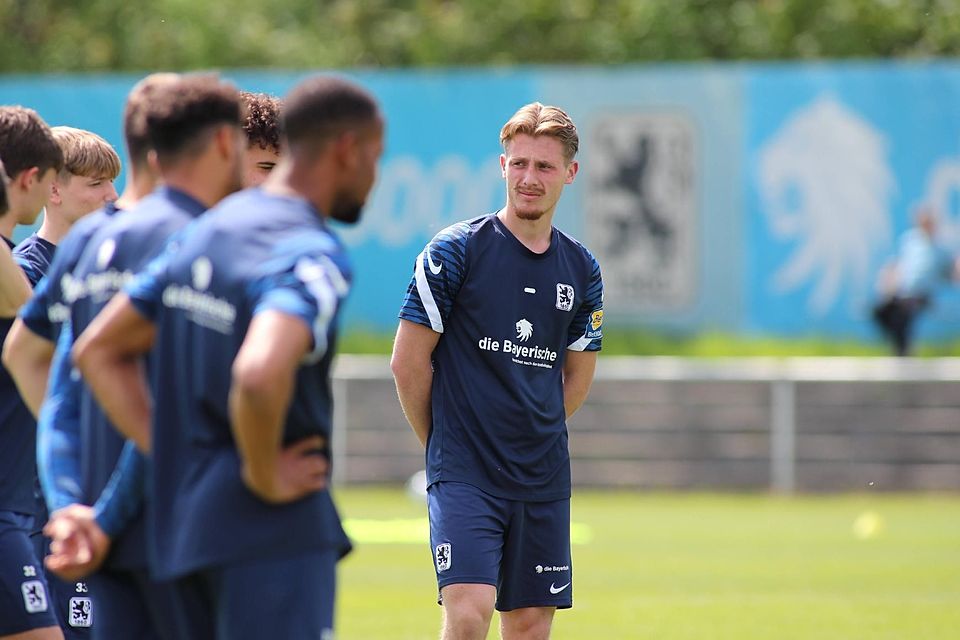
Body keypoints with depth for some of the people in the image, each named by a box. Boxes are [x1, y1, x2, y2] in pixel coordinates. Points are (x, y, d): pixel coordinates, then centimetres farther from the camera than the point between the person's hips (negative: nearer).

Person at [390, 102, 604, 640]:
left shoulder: (581, 268, 9)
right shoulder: (455, 251, -6)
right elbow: (408, 361, -3)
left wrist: (533, 440, 14)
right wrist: (446, 444, 5)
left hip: (544, 480, 5)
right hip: (464, 476, -5)